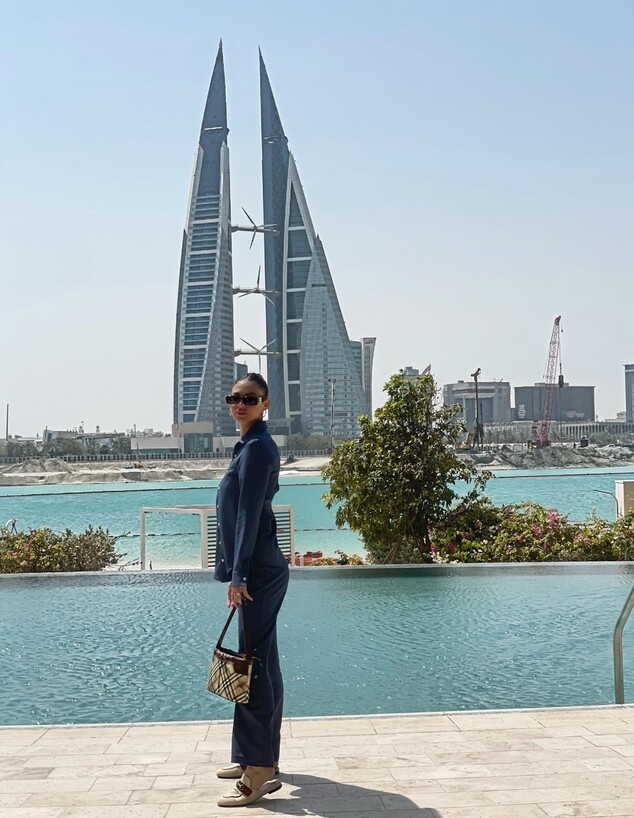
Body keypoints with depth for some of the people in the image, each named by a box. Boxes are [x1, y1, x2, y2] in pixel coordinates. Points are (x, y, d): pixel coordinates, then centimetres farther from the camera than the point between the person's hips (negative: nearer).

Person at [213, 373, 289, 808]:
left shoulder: (257, 448, -13)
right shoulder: (253, 445, 17)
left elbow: (249, 515, -19)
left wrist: (239, 576, -21)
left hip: (259, 571, -11)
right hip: (258, 570, 11)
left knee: (254, 663, -9)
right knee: (261, 662, 16)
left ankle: (260, 772, -5)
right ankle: (261, 755, 27)